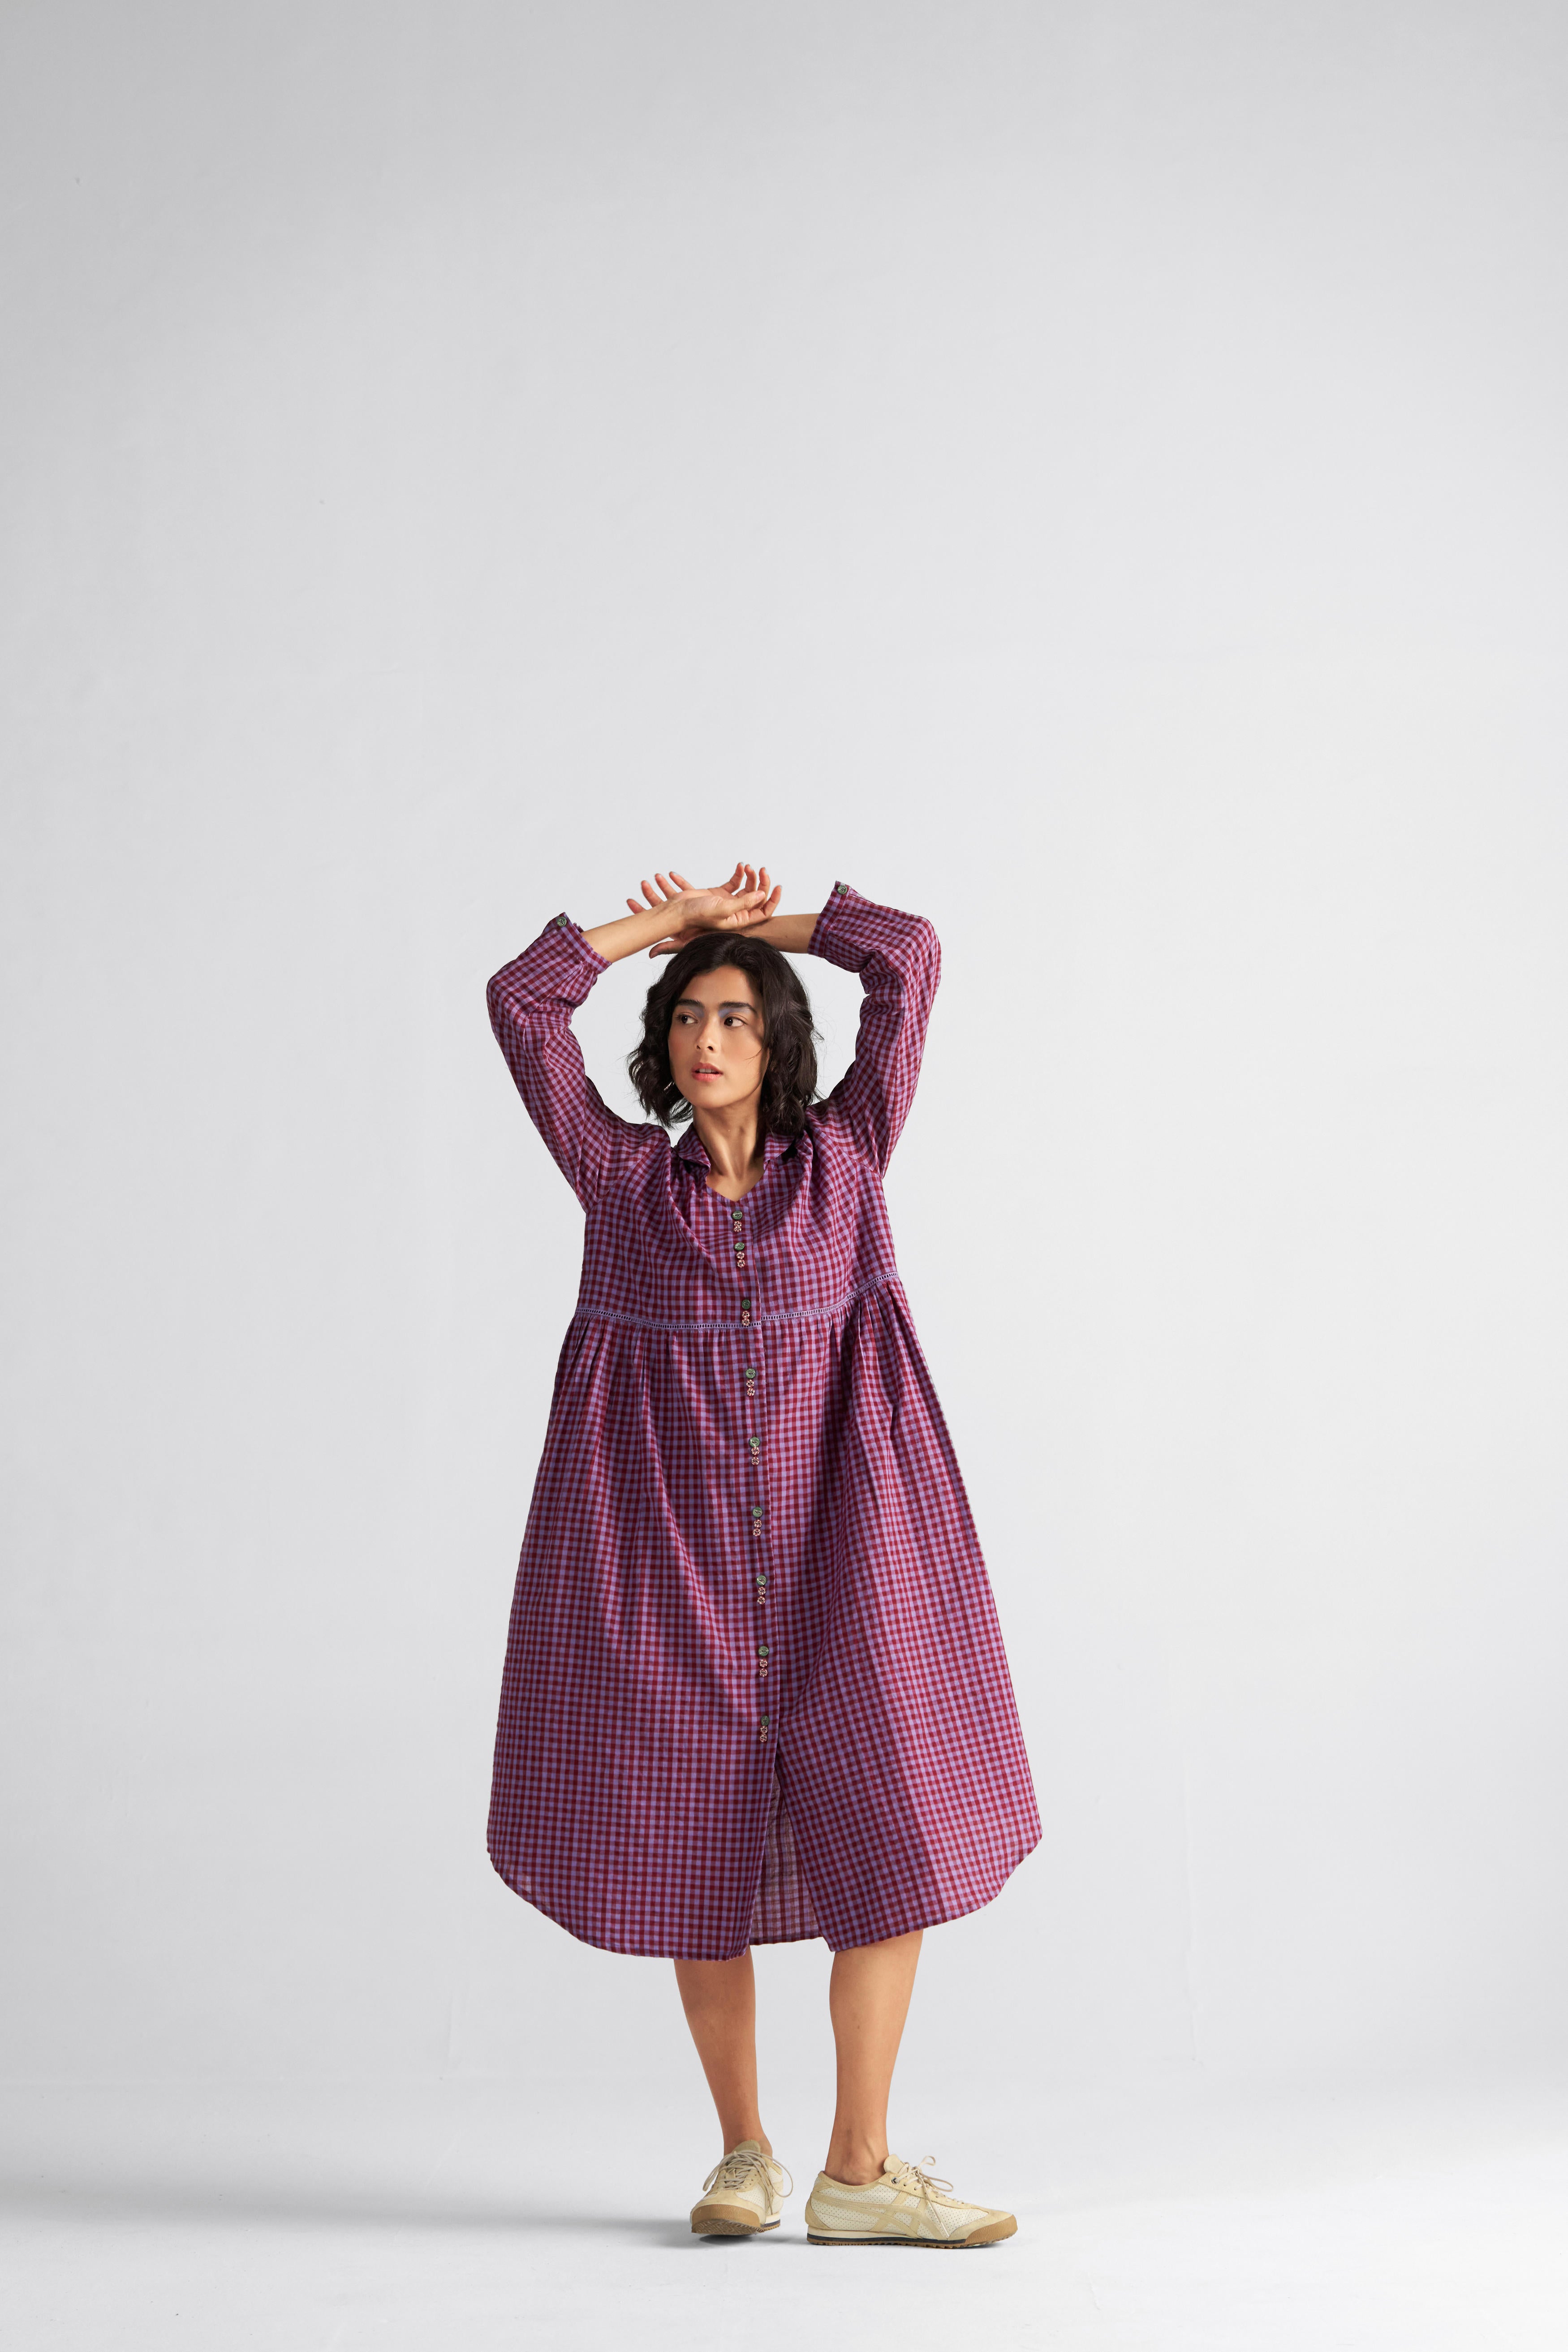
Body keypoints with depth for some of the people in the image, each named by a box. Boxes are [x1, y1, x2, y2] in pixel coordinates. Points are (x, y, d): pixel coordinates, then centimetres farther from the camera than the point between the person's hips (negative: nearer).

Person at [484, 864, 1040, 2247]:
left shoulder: (841, 1156, 7)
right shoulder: (621, 1174, 7)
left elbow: (908, 959, 4)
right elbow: (521, 1000, 4)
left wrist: (760, 921, 15)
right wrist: (671, 923, 11)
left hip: (834, 1524, 0)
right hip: (673, 1532, 0)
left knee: (895, 1827, -7)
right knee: (700, 1836, 3)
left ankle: (860, 2169, -1)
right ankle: (744, 2155, 17)